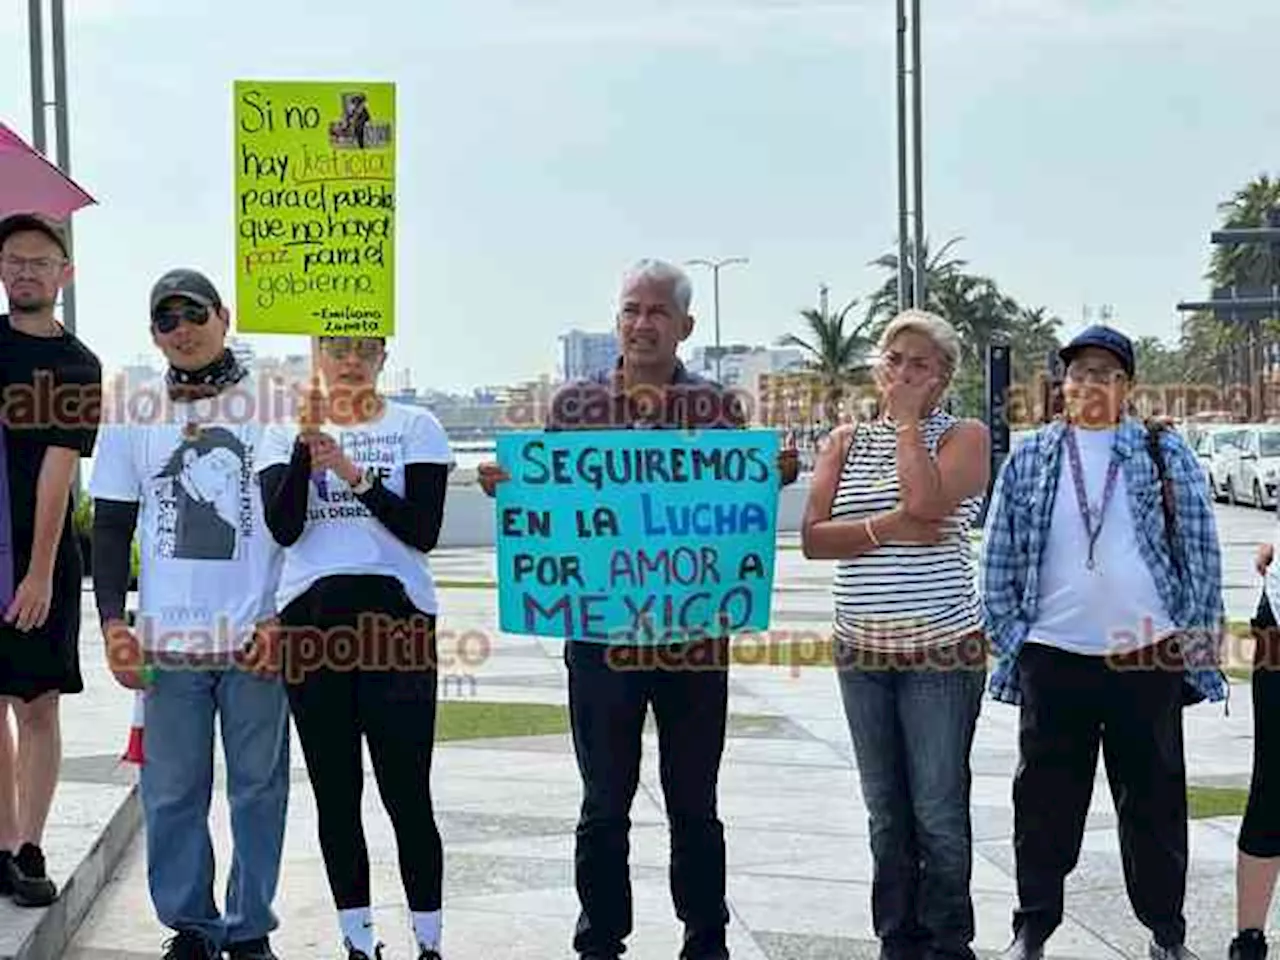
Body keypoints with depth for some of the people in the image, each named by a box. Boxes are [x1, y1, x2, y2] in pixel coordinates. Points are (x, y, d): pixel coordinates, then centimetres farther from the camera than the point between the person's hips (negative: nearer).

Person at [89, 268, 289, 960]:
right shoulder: (133, 418, 11)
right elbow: (111, 528, 12)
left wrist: (282, 619, -5)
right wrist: (113, 622, 1)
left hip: (256, 637, -2)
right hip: (167, 640, 2)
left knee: (257, 787, 4)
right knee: (172, 791, 5)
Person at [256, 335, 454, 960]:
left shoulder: (415, 427, 6)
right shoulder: (285, 433, 11)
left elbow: (423, 531, -3)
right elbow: (282, 528, -4)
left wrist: (356, 474, -13)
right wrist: (306, 443, -14)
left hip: (394, 613, -2)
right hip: (310, 619, 2)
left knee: (406, 789, -4)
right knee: (335, 791, 6)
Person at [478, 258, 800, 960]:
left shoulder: (720, 407, 4)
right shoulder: (574, 404, 5)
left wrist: (772, 478, -15)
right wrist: (506, 488, -12)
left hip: (695, 632, 0)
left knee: (694, 803, 10)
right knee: (604, 804, 7)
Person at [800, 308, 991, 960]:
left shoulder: (965, 436, -1)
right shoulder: (846, 441, 10)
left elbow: (925, 502, -21)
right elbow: (812, 538, -1)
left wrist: (907, 418, -10)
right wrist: (887, 528, -15)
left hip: (941, 647, -4)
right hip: (862, 650, 4)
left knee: (938, 813, -1)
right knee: (886, 811, 10)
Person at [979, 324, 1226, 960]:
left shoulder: (1166, 456, 4)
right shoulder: (1030, 461, 5)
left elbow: (1201, 554, 5)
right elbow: (998, 562, 8)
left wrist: (1196, 645, 1)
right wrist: (1009, 641, 3)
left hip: (1147, 658, 0)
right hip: (1053, 660, 1)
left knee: (1154, 799, 9)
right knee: (1045, 799, 8)